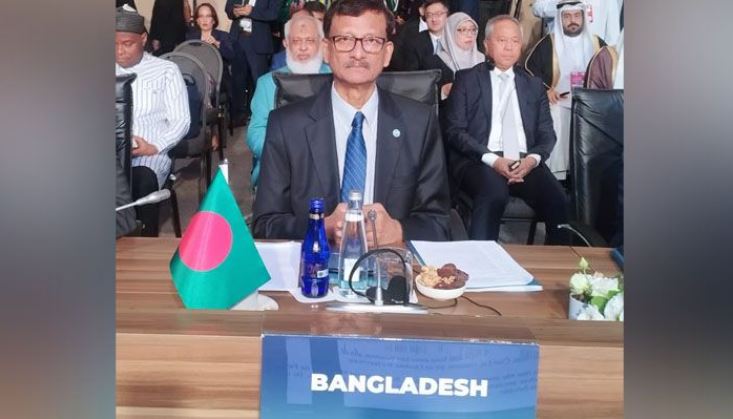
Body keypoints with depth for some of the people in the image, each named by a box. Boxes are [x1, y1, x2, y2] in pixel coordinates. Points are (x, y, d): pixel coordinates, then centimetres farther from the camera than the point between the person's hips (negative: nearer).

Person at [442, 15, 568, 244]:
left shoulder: (534, 85, 20)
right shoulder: (467, 79, 10)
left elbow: (546, 134, 15)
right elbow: (454, 130, 0)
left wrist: (533, 158, -9)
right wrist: (492, 159, -13)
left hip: (525, 163, 3)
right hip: (478, 161, -3)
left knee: (558, 202, -26)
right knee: (493, 195, -36)